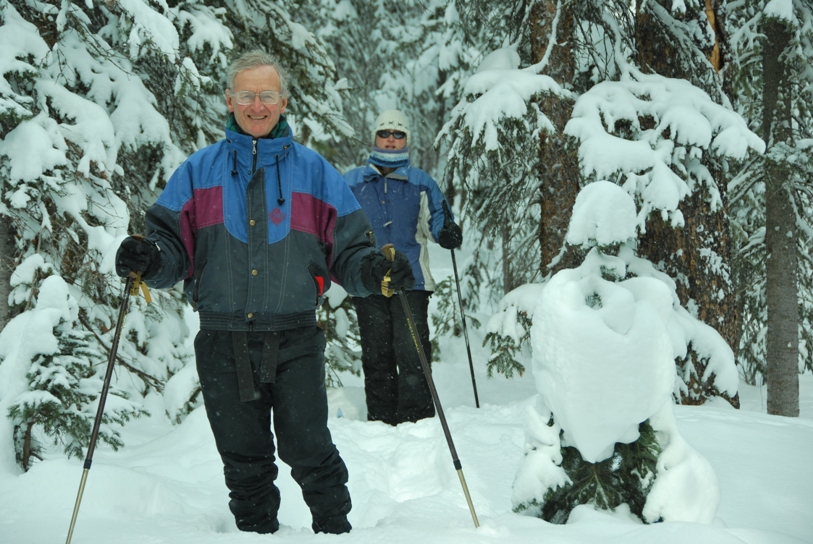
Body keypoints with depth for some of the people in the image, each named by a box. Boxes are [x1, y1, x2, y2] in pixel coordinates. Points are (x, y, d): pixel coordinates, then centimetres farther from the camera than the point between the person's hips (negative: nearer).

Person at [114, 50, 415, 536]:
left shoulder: (313, 171, 8)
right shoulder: (198, 172, 10)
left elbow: (348, 249, 7)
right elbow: (174, 245, 8)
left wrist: (375, 270, -14)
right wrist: (149, 260, -15)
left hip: (295, 341, -1)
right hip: (223, 344, 2)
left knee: (309, 452, -3)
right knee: (244, 460, 11)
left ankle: (335, 530, 14)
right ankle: (256, 532, 26)